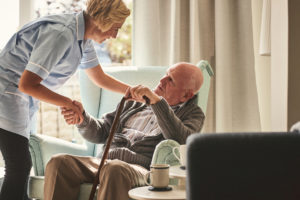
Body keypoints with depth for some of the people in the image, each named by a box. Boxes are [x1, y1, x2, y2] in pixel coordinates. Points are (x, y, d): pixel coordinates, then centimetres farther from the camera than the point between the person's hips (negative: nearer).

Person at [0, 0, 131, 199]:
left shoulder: (83, 38, 5)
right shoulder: (61, 34, -26)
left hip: (24, 100, 10)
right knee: (19, 168, -14)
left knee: (21, 167, 13)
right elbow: (27, 84, -29)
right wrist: (67, 103, -21)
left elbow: (100, 78, 21)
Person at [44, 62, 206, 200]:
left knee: (115, 170, -41)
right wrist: (81, 118, 5)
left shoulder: (193, 113, 14)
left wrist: (157, 101, -17)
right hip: (105, 161, 5)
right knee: (59, 162, -24)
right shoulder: (136, 102, 28)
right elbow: (100, 133, 27)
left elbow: (181, 140, -11)